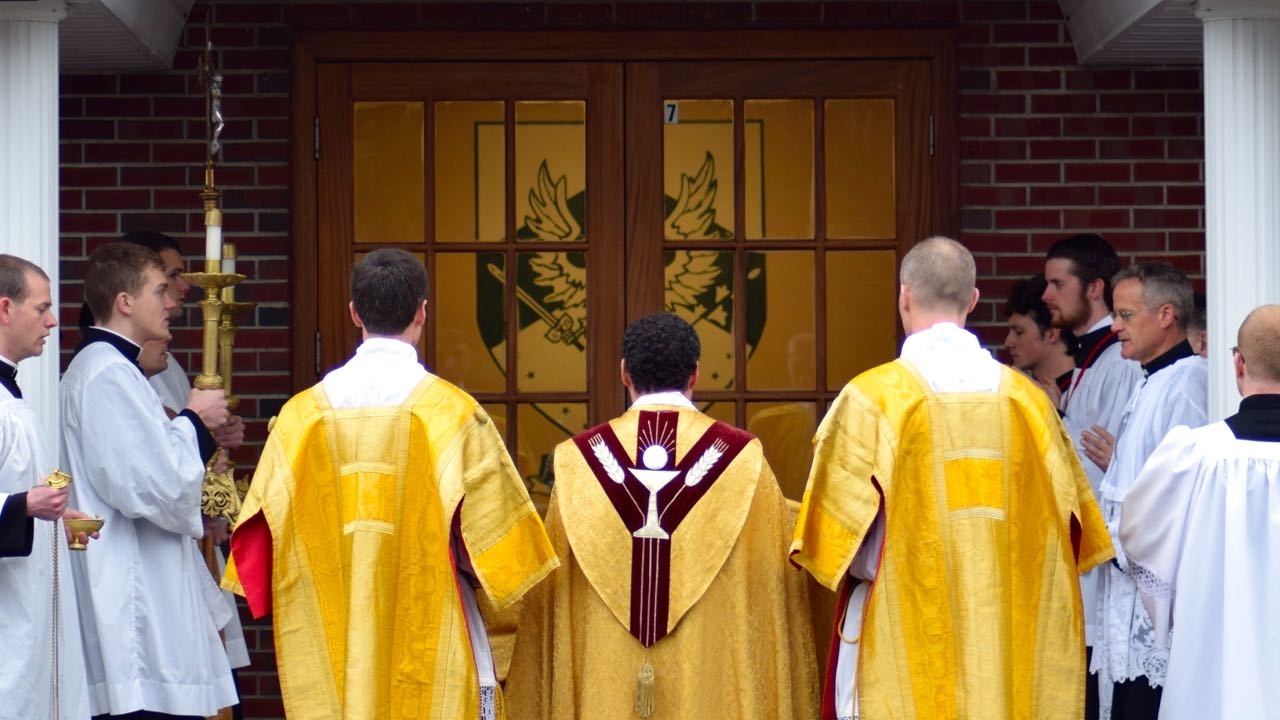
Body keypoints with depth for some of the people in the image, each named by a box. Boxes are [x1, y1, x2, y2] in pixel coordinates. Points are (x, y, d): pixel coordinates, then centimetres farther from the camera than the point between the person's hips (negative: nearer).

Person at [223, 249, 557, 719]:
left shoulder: (301, 414, 0)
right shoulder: (451, 412, -8)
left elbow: (263, 534, 4)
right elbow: (493, 534, -5)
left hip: (330, 648, 3)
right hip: (432, 643, -3)